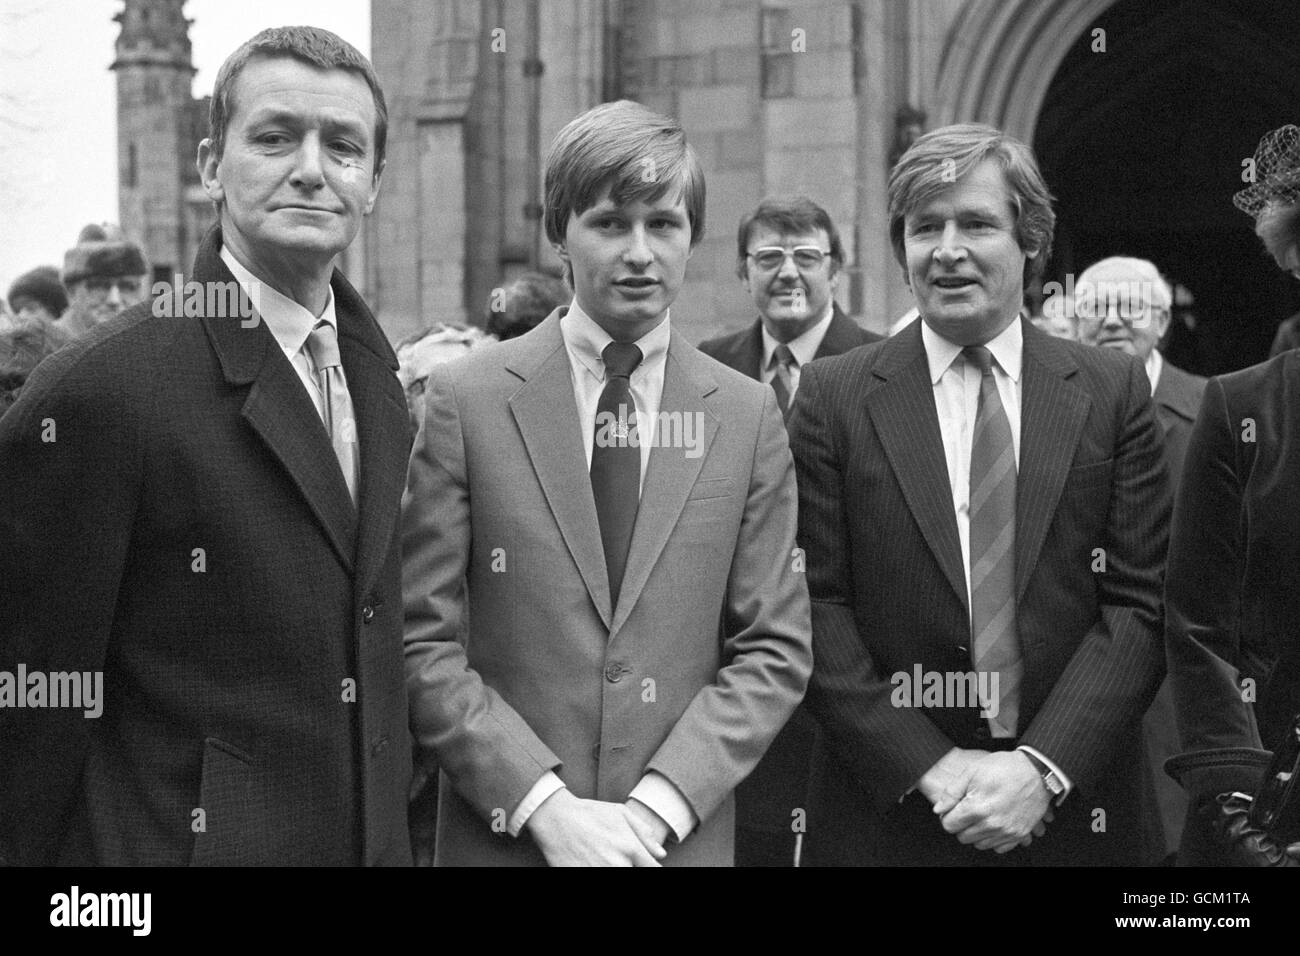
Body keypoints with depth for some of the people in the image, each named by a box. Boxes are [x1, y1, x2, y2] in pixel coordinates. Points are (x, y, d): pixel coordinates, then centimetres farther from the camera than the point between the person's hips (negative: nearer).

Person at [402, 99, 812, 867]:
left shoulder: (748, 416, 0)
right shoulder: (468, 398, -5)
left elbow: (776, 651, -1)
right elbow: (422, 641, -6)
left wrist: (658, 806, -11)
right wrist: (545, 804, -14)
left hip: (683, 834, 1)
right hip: (504, 831, -1)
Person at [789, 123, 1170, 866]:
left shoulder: (1115, 391, 1)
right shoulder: (835, 397, -1)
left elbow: (1142, 603, -3)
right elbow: (817, 607, -5)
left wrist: (1043, 768, -13)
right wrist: (924, 767, -13)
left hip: (1069, 809, 1)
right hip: (887, 805, -1)